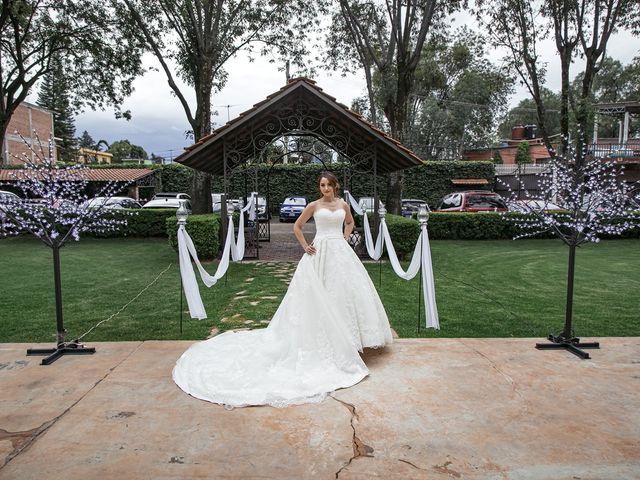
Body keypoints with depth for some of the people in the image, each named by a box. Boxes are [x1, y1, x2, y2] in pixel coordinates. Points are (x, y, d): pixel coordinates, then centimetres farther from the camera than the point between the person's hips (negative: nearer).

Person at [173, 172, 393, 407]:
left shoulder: (343, 205, 9)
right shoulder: (314, 205, 0)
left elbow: (350, 223, 27)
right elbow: (297, 226, 8)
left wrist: (344, 239, 12)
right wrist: (305, 246, 0)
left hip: (341, 253, 3)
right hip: (320, 254, -3)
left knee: (345, 292, 4)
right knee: (319, 297, -1)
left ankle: (344, 338, 20)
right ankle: (320, 340, 11)